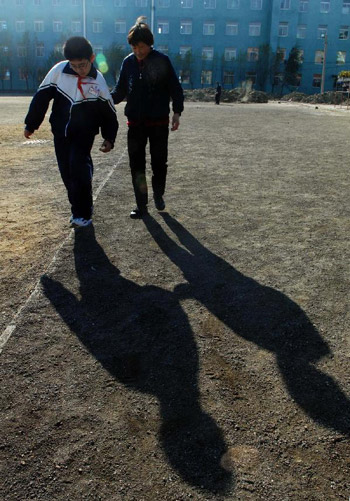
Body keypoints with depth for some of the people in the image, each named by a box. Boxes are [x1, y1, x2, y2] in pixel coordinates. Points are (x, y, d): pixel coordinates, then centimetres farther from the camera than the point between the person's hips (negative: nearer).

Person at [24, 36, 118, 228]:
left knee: (79, 169, -17)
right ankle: (78, 209, 22)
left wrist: (109, 138, 0)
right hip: (60, 133, 3)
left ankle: (83, 214, -4)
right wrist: (30, 124, 4)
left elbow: (109, 113, 2)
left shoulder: (98, 82, -9)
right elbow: (41, 97, 0)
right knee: (67, 172, 5)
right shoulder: (59, 70, -8)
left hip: (84, 134, -3)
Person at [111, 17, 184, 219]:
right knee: (137, 164, 2)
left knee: (159, 162, 7)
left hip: (159, 121, -2)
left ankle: (158, 195, 31)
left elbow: (175, 87, -2)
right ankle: (141, 205, 10)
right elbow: (121, 89, 8)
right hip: (135, 122, 3)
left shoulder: (162, 61, -5)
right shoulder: (128, 62, 3)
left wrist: (177, 112, -12)